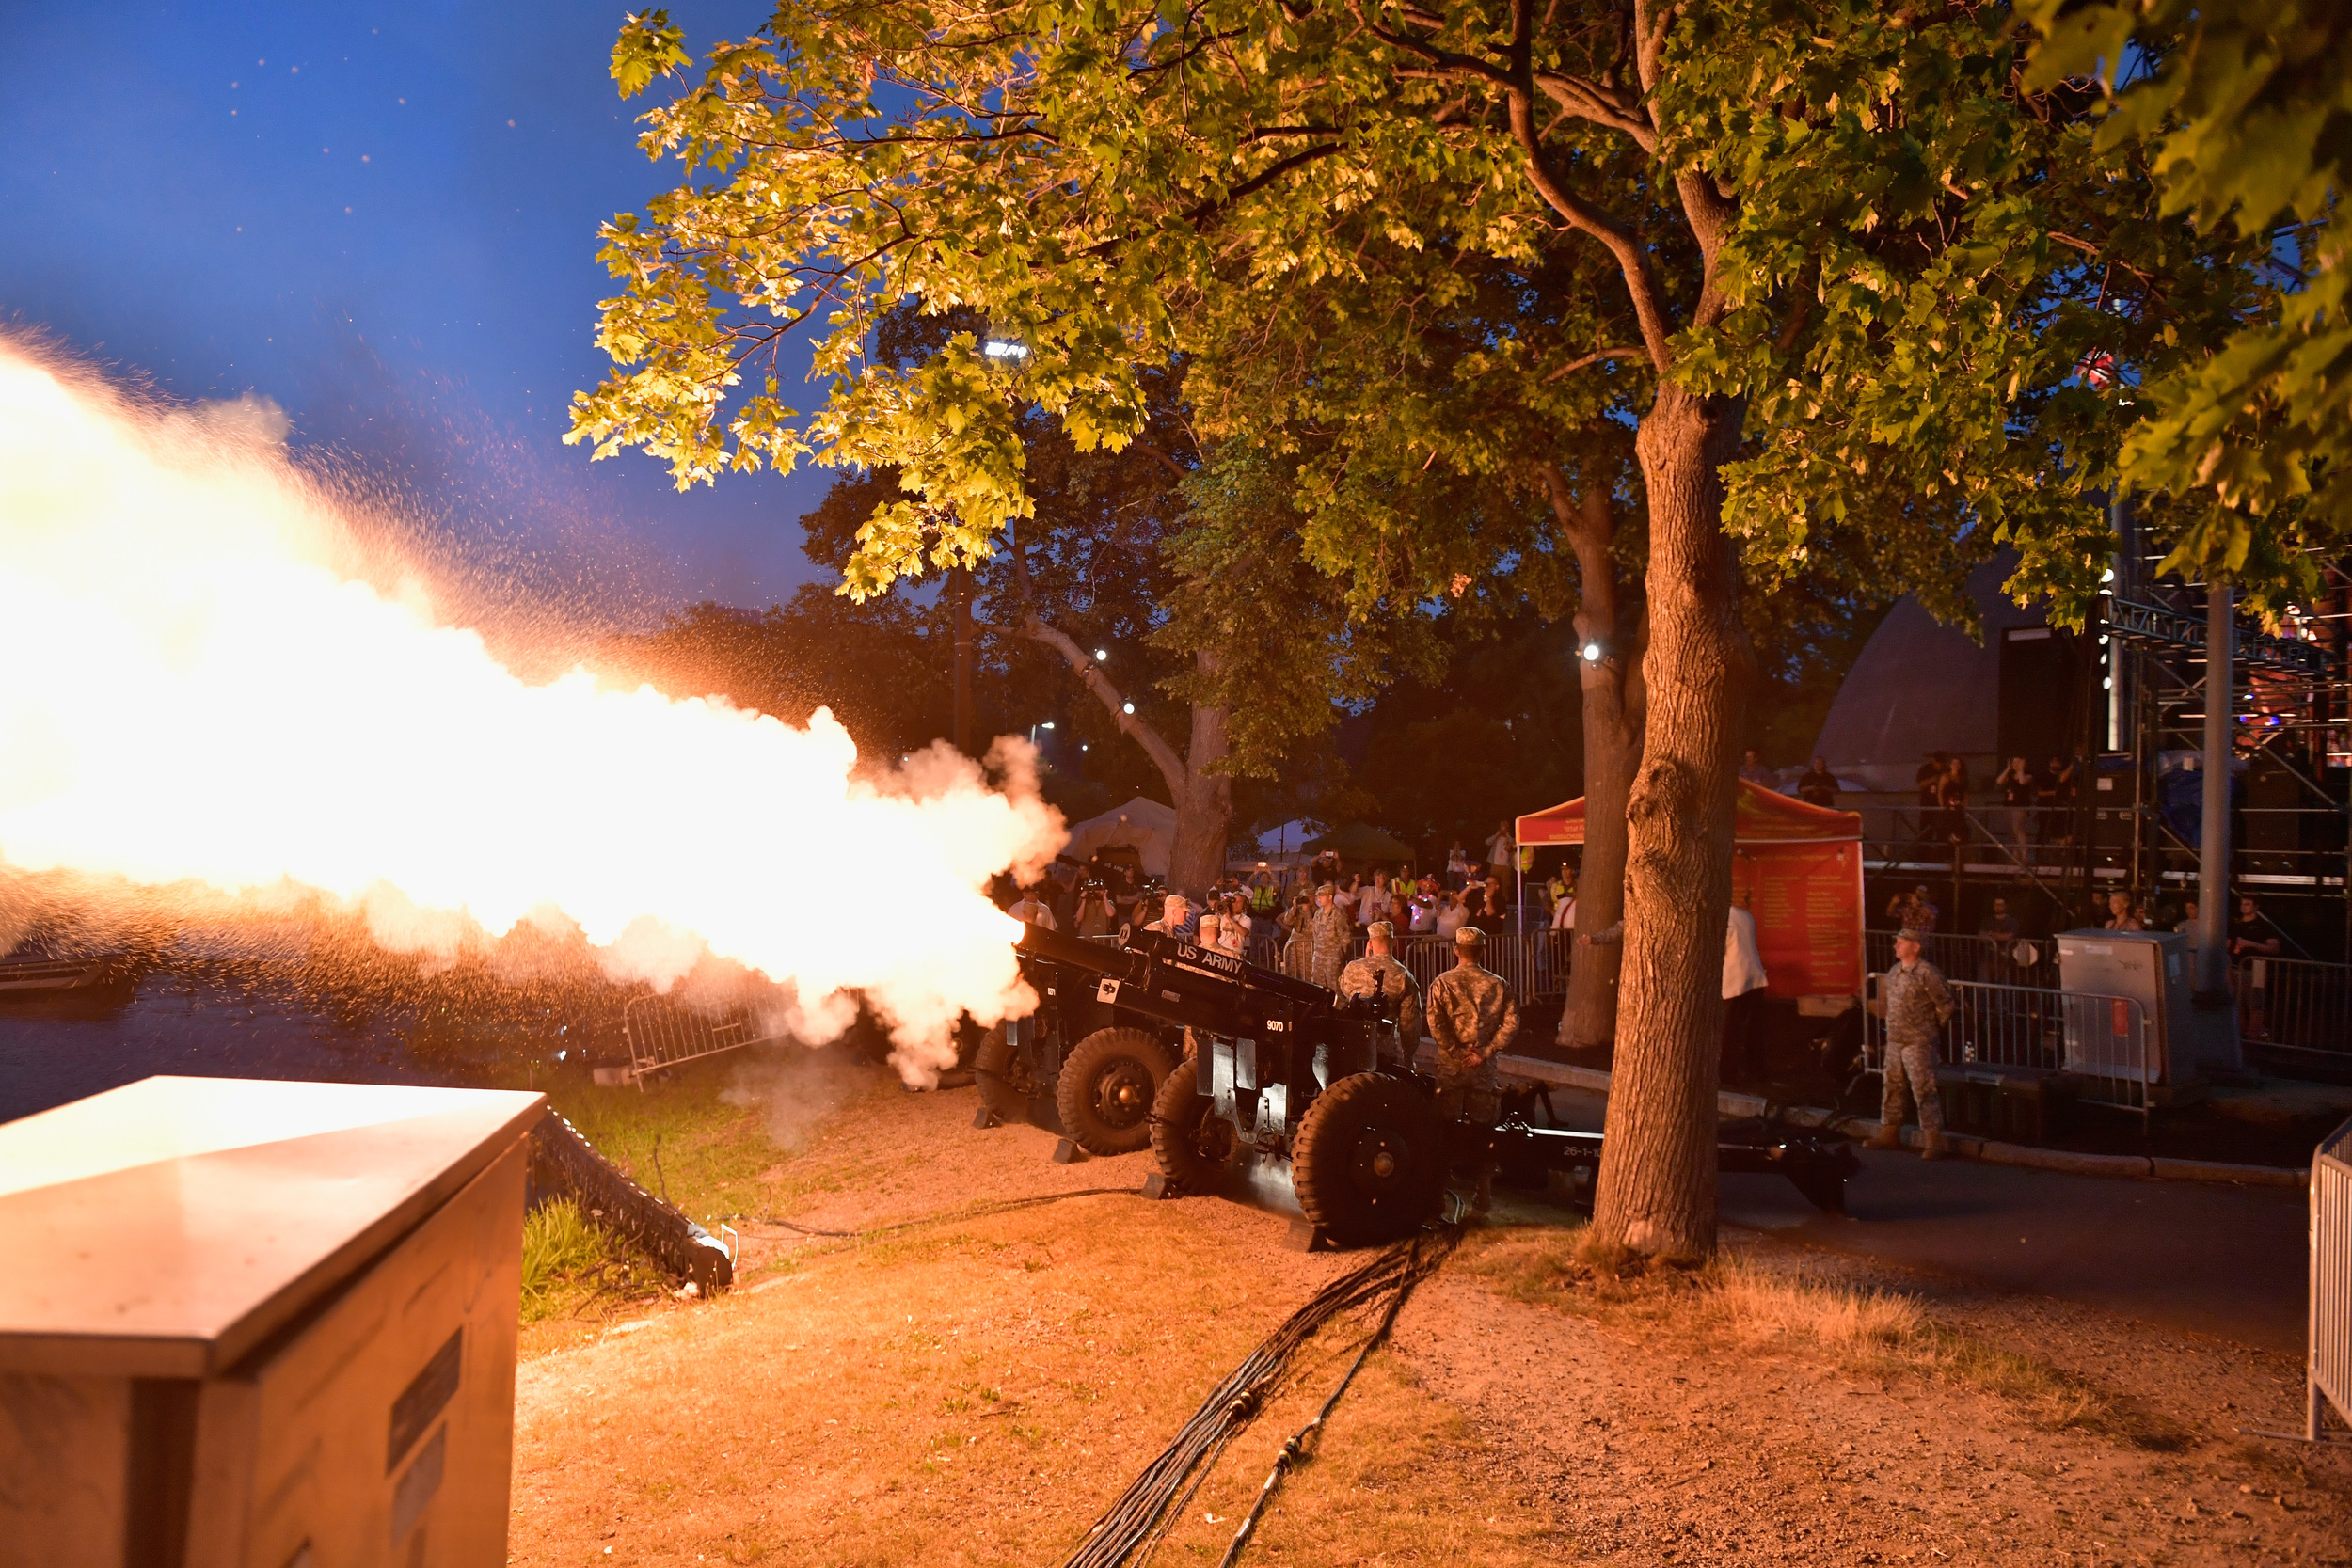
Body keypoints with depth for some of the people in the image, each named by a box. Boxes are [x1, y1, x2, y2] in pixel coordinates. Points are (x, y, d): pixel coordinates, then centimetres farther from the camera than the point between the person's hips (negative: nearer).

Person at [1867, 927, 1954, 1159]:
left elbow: (1945, 1004, -10)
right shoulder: (1894, 972, 10)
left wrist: (1933, 1029, 1)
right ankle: (1890, 1133, 28)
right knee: (1892, 1088, 16)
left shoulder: (1926, 973, -14)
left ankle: (1934, 1141, -3)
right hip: (1895, 1041, 8)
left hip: (1918, 1043, -8)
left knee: (1924, 1091, -8)